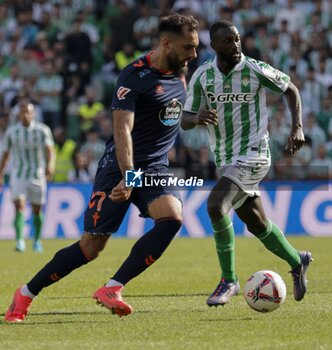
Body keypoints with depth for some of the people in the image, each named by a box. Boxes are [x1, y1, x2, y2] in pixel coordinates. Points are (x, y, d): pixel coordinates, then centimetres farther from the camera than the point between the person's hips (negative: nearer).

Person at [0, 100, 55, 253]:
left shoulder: (42, 130, -2)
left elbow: (49, 150, -12)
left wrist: (50, 164, -32)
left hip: (37, 176, 0)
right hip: (17, 176, 0)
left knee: (37, 210, 8)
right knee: (19, 206, -17)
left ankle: (37, 241, 27)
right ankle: (20, 241, -25)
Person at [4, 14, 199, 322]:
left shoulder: (178, 73, 6)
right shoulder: (135, 76, -17)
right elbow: (122, 129, -27)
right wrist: (128, 178, -37)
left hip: (155, 168, 6)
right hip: (118, 168, -6)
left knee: (172, 218, -24)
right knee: (92, 245, -4)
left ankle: (111, 289, -21)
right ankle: (26, 294, 14)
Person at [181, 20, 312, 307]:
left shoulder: (256, 70, -11)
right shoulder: (202, 76, -1)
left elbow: (291, 89, 5)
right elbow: (184, 121, 0)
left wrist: (298, 127, -7)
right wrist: (197, 118, -24)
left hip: (252, 156, -6)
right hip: (225, 161, 6)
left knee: (215, 206, -25)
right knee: (257, 224, 16)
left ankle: (229, 281, -13)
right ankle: (297, 262, 42)